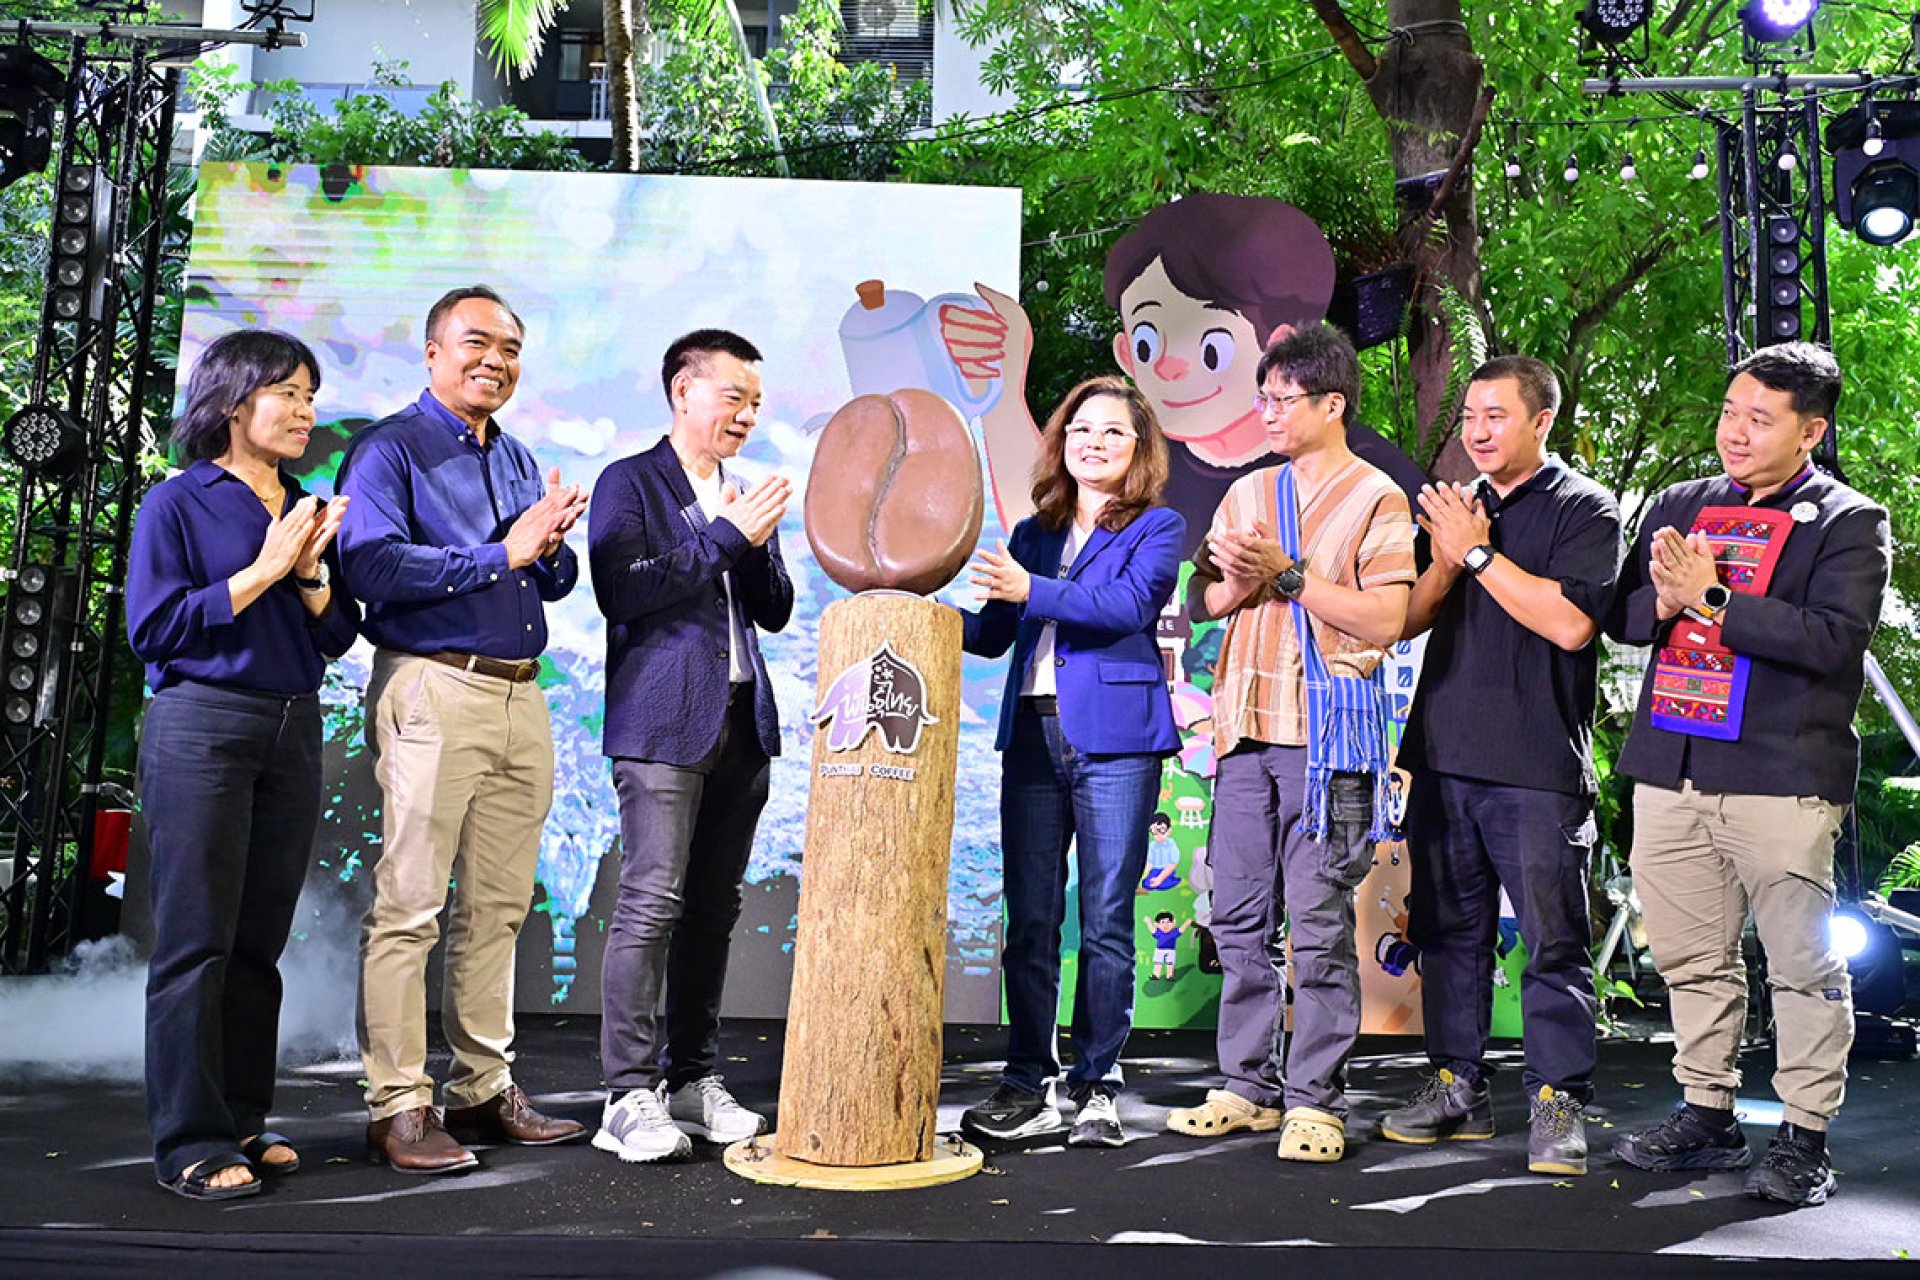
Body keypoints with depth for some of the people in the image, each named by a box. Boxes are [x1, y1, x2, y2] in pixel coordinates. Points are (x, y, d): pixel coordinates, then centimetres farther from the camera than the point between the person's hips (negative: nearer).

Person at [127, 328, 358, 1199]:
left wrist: (310, 570, -5)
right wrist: (263, 571, -10)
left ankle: (242, 1122, 18)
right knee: (197, 940, -3)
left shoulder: (305, 510, 14)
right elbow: (152, 628, -10)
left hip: (293, 734, 5)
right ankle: (190, 1143, 4)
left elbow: (337, 636, 12)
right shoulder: (178, 504, -1)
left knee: (260, 941, 8)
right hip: (201, 727, -5)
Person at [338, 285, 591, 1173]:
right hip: (434, 690, -7)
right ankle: (398, 1108, 5)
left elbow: (555, 582, 21)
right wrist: (501, 553, -16)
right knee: (409, 906, -4)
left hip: (521, 695, 7)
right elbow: (371, 565, -17)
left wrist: (552, 548, -2)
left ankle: (484, 1090, 21)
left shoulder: (517, 458, 20)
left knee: (497, 907, 11)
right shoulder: (388, 449, -1)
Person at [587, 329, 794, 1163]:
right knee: (652, 902, -8)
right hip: (664, 720, -6)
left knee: (714, 907, 8)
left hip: (741, 721, 6)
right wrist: (723, 536, -11)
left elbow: (776, 611, 17)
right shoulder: (630, 483, 1)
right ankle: (630, 1097, -1)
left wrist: (757, 544, -1)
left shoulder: (746, 498, 20)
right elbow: (621, 591, -12)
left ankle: (694, 1080, 18)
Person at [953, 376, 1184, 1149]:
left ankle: (1097, 1085, 12)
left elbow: (1129, 604, -13)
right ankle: (1029, 1086, 15)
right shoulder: (1032, 534, 19)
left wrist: (1031, 590, -21)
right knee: (1028, 921, 5)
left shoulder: (1158, 529, 6)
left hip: (1115, 741, -4)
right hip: (1033, 737, 4)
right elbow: (992, 634, 16)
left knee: (1106, 922, 0)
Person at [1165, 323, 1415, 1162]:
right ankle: (1249, 1086, 19)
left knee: (1318, 921, -3)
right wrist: (1239, 582, -6)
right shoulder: (1249, 493, 18)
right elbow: (1201, 600, 15)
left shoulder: (1374, 498, 0)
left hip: (1327, 730, -6)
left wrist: (1288, 573, -13)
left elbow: (1384, 621, -9)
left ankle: (1315, 1101, 7)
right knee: (1239, 918, 8)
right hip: (1246, 728, 6)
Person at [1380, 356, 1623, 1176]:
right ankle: (1457, 1086, 21)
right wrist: (1449, 560, -5)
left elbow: (1571, 622, -15)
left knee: (1554, 939, -1)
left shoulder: (1584, 509, 0)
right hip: (1444, 754, 6)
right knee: (1450, 928, 11)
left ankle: (1558, 1101, 8)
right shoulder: (1456, 507, 18)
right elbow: (1406, 620, 13)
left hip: (1537, 767, -6)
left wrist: (1478, 553, -9)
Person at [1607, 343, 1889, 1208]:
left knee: (1801, 964, -1)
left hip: (1781, 777, -5)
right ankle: (1707, 1115, 23)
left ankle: (1804, 1137, 11)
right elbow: (1620, 615, 16)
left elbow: (1834, 637, -14)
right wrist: (1662, 601, -6)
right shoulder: (1680, 506, 17)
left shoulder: (1848, 522, 1)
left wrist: (1711, 598, -15)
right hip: (1671, 770, 5)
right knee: (1692, 958, 11)